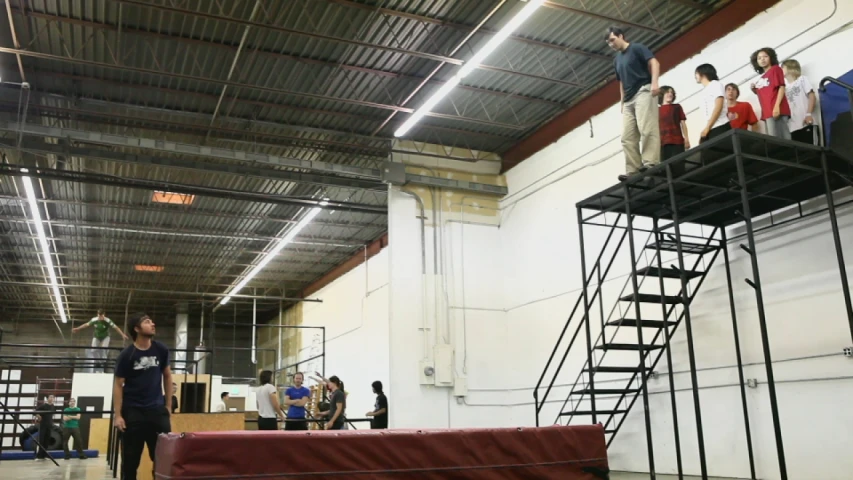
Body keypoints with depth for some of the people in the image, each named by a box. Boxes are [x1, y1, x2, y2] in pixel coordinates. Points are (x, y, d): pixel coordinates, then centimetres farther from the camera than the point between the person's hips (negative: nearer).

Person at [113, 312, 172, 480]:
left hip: (157, 409, 3)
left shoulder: (161, 350, 1)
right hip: (133, 411, -2)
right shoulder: (127, 355, -8)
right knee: (130, 459, 6)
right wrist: (118, 415, -10)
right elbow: (118, 385, -5)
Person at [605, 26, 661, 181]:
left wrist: (654, 83, -22)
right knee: (627, 137, -4)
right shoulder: (617, 60, 24)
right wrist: (622, 101, 20)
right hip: (628, 100, 8)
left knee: (646, 129, -19)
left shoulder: (637, 48, 3)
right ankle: (633, 171, -9)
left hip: (643, 92, -8)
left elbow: (654, 63, -8)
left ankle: (650, 163, -25)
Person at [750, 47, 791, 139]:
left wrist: (777, 106, -18)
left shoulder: (775, 69, 5)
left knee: (778, 139, -15)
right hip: (767, 113, 8)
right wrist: (754, 89, 7)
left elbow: (781, 87, -6)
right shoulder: (762, 77, 24)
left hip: (776, 111, -8)